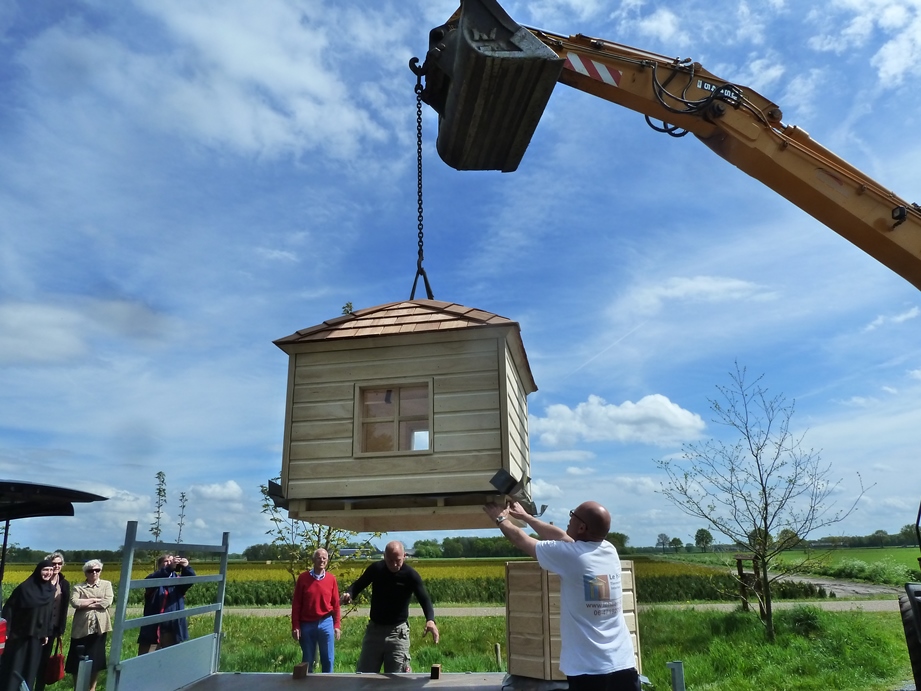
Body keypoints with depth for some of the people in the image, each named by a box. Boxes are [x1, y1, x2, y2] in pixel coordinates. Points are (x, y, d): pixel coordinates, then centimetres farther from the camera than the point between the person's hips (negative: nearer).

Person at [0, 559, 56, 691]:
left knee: (30, 666, 11)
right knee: (14, 666, 3)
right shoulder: (25, 587, -13)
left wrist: (47, 633, 8)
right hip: (18, 633, -4)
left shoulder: (51, 590, 2)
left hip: (36, 635, 4)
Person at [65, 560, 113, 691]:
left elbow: (108, 602, -9)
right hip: (82, 628, 0)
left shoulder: (106, 584, 5)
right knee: (77, 660, 4)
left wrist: (85, 604, -10)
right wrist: (95, 600, -13)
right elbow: (74, 602, -13)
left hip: (99, 628, 0)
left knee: (96, 660, 6)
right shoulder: (78, 587, 5)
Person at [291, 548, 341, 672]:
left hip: (326, 623, 1)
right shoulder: (303, 578, -4)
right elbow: (296, 604, -1)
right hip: (307, 624, -1)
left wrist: (337, 625, 1)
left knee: (328, 659, 9)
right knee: (307, 660, 11)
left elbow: (336, 604, 4)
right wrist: (295, 626, -5)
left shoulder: (331, 579, -1)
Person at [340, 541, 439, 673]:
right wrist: (349, 594, -20)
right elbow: (358, 585, 5)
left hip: (398, 632, -3)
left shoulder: (411, 575, -14)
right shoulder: (376, 568, -6)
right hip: (374, 629, 3)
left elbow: (424, 600, -22)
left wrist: (430, 620, -43)